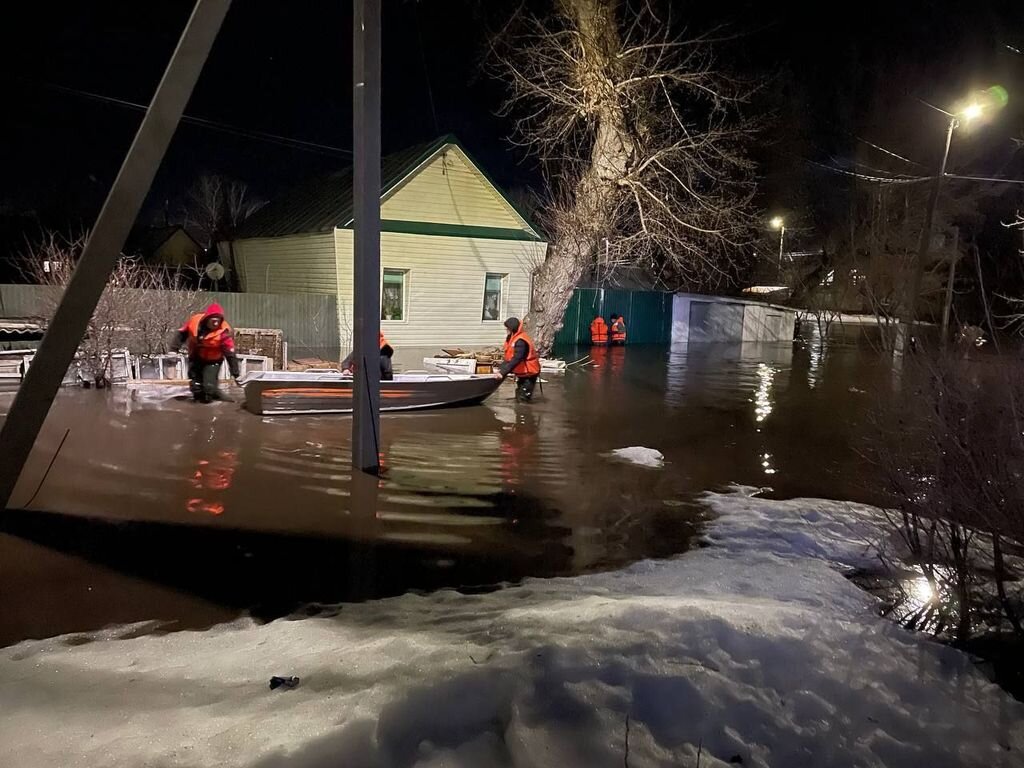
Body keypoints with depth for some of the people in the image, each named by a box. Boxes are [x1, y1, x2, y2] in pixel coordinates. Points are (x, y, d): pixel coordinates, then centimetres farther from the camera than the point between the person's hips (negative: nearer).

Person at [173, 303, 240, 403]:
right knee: (194, 383, 7)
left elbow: (230, 355, -27)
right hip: (195, 357, 4)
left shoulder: (224, 332, -29)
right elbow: (182, 333, -1)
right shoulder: (195, 320, -21)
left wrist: (235, 374, -27)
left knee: (209, 386, -17)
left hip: (212, 360, -4)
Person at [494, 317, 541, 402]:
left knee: (523, 399, -7)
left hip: (529, 373, -10)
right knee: (519, 396, 19)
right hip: (522, 373, 10)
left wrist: (503, 372, -34)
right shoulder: (511, 339, 6)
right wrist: (500, 368, -2)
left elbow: (516, 360, -32)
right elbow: (508, 358, 9)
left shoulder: (520, 341, -26)